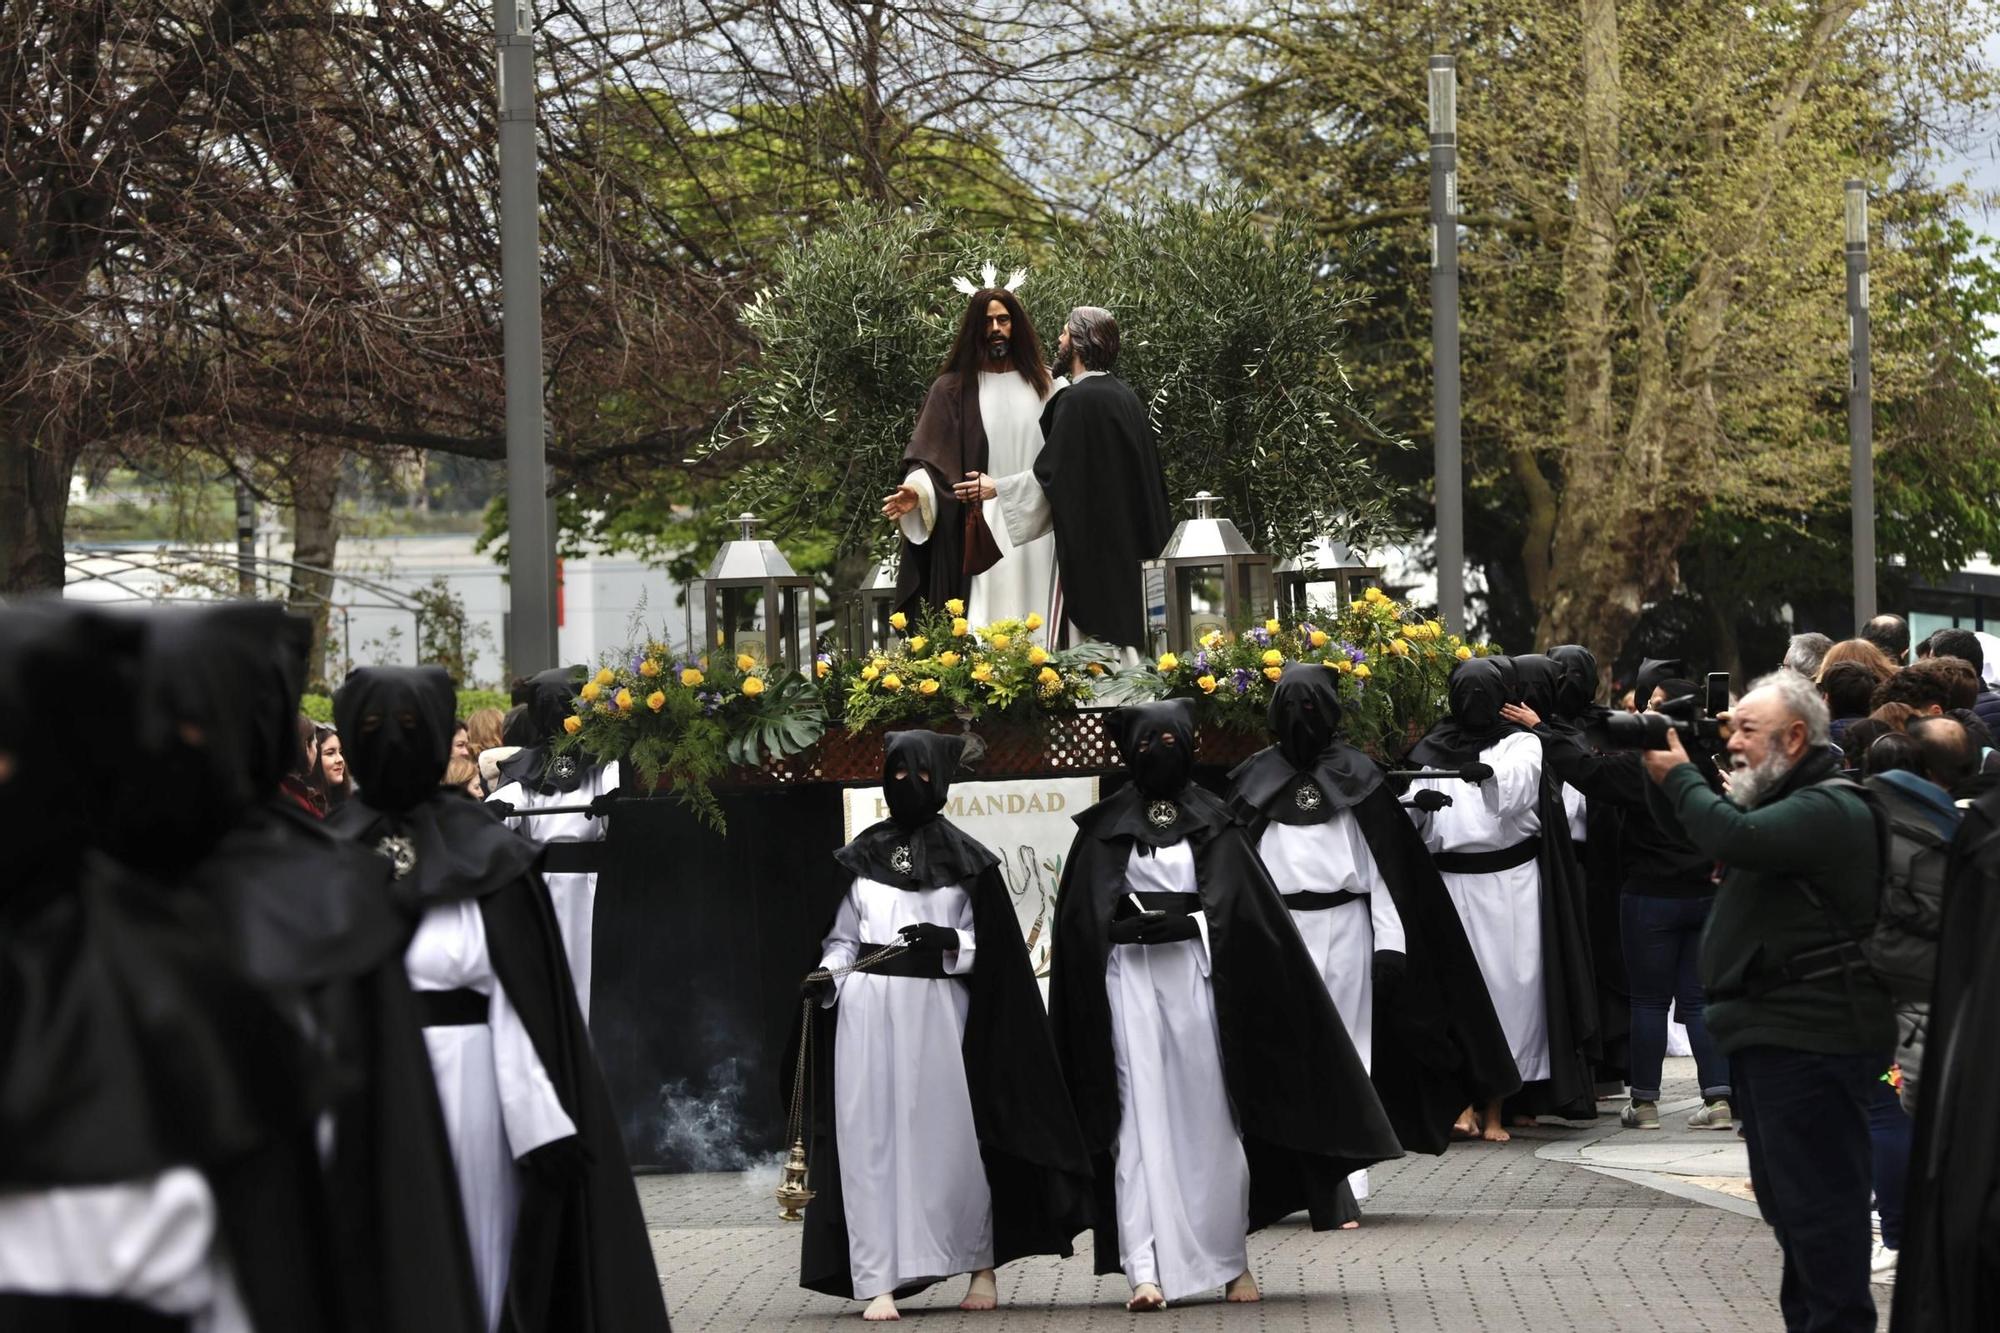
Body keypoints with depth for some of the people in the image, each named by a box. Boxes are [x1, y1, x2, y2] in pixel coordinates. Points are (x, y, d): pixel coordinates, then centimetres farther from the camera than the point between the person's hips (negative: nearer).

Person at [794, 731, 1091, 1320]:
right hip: (867, 1010, 2)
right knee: (872, 1138, -3)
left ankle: (982, 1266, 17)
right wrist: (826, 976, -6)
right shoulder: (860, 855, 11)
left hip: (939, 1009, -2)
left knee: (951, 1135, 0)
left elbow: (989, 948, 4)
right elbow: (843, 935, 13)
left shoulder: (967, 860, 6)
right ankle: (879, 1281, -2)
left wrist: (948, 942, -15)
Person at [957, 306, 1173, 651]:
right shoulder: (1126, 397, 10)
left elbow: (1052, 473, -15)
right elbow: (1148, 470, 17)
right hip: (1128, 541, 8)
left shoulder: (1076, 400, -15)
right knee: (1124, 629, 10)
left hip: (1089, 541, -8)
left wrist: (996, 487, -4)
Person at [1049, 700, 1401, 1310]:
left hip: (1198, 976, 1)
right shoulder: (1106, 824, 7)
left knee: (1211, 1120, 2)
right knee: (1142, 1120, -7)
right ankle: (1147, 1271, -11)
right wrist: (1135, 921, -8)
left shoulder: (1212, 820, 8)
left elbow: (1239, 906, 2)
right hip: (1131, 979, -1)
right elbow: (1085, 916, 5)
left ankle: (1233, 1259, 15)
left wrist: (1185, 921, -10)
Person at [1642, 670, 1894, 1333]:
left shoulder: (1828, 809, -16)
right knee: (1788, 1201, 18)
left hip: (1810, 1039, -11)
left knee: (1816, 1199, -8)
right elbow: (1695, 833, 21)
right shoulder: (1785, 800, 18)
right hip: (1771, 1031, 11)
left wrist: (1679, 775, -14)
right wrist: (1663, 775, 4)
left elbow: (1735, 837, -30)